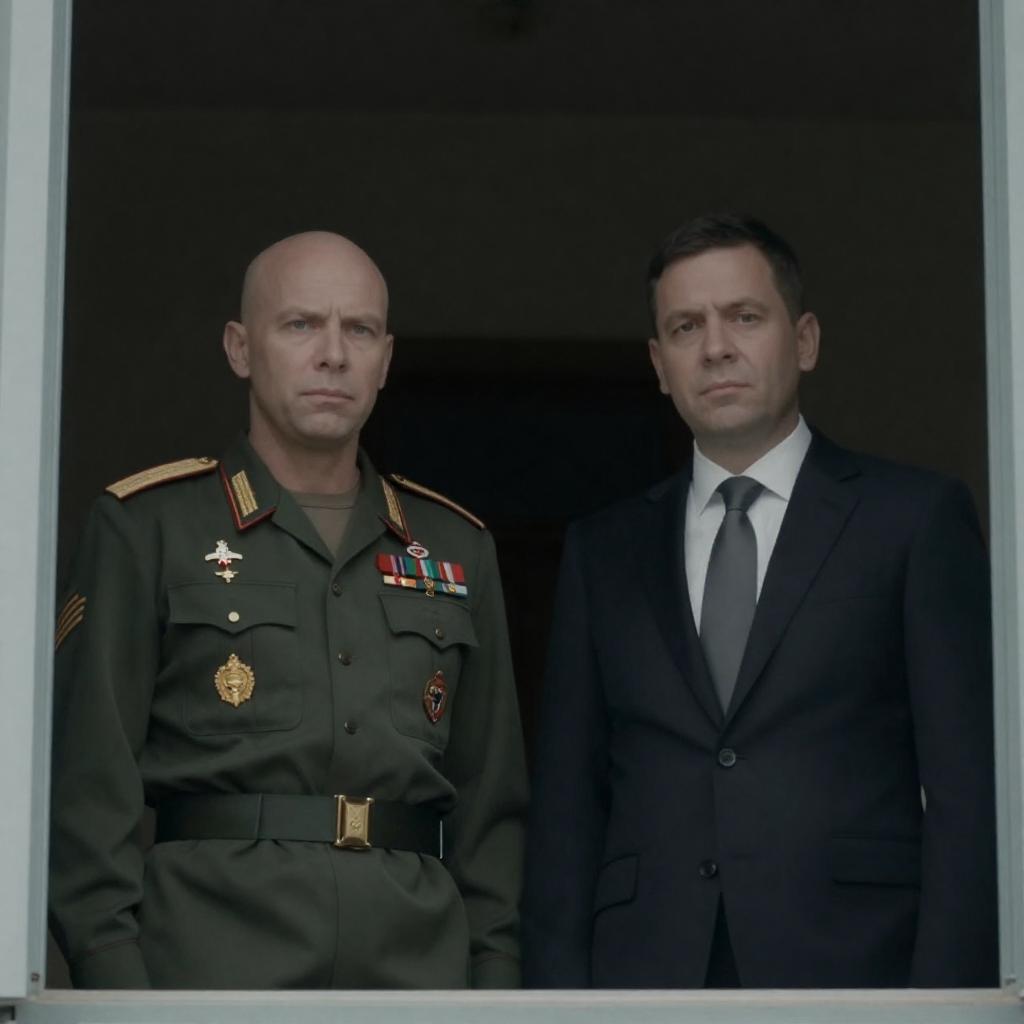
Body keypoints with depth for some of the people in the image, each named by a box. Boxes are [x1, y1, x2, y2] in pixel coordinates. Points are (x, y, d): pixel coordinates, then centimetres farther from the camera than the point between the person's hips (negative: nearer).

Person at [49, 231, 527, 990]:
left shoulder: (458, 549, 14)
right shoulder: (148, 528, 4)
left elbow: (491, 798, 14)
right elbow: (91, 786, -1)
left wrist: (494, 975, 5)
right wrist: (115, 980, -10)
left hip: (422, 963, 3)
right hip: (213, 962, -3)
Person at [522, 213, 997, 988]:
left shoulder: (915, 519, 5)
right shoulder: (604, 553, 15)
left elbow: (967, 789, 0)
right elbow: (568, 806, 12)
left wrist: (943, 1001, -10)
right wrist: (561, 997, 2)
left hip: (849, 971, -2)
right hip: (647, 981, 3)